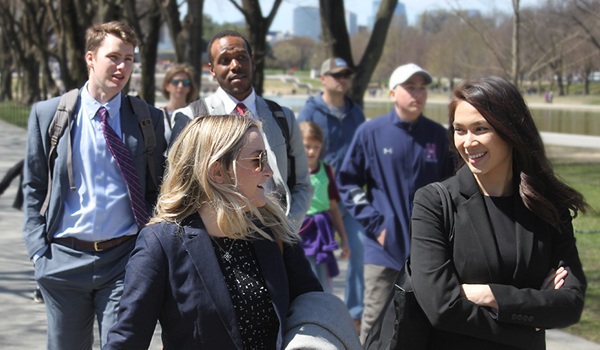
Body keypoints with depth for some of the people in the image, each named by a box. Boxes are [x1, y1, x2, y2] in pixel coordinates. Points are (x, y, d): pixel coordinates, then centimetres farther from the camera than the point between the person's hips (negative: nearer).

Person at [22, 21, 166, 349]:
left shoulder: (149, 119, 4)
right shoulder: (47, 114, 3)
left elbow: (156, 190, 9)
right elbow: (34, 187, 8)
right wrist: (38, 249, 0)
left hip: (126, 259, -1)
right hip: (64, 259, 1)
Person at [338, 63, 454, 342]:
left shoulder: (437, 135, 6)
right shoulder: (370, 133, -1)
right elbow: (347, 183, 2)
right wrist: (374, 223, -6)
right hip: (384, 248, -2)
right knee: (376, 321, -1)